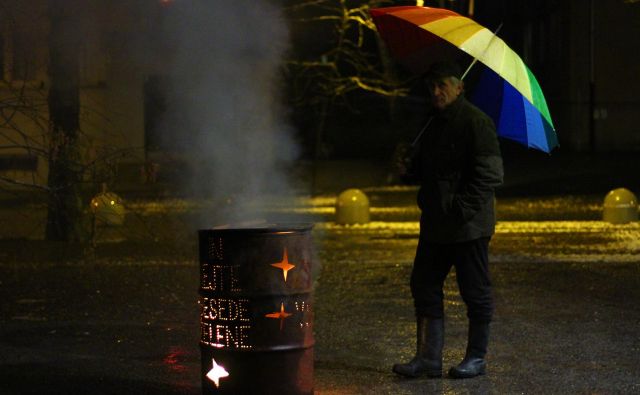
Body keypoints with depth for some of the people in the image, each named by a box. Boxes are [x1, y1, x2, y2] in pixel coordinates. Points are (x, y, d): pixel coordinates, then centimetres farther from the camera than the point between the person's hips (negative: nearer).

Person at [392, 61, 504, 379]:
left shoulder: (476, 122, -12)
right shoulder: (434, 125, 16)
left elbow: (490, 174, -17)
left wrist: (462, 207, -20)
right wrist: (410, 165, 6)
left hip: (468, 225, -9)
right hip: (435, 223, 9)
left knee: (475, 292, 2)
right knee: (424, 286, 7)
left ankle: (476, 358, 14)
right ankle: (429, 357, 12)